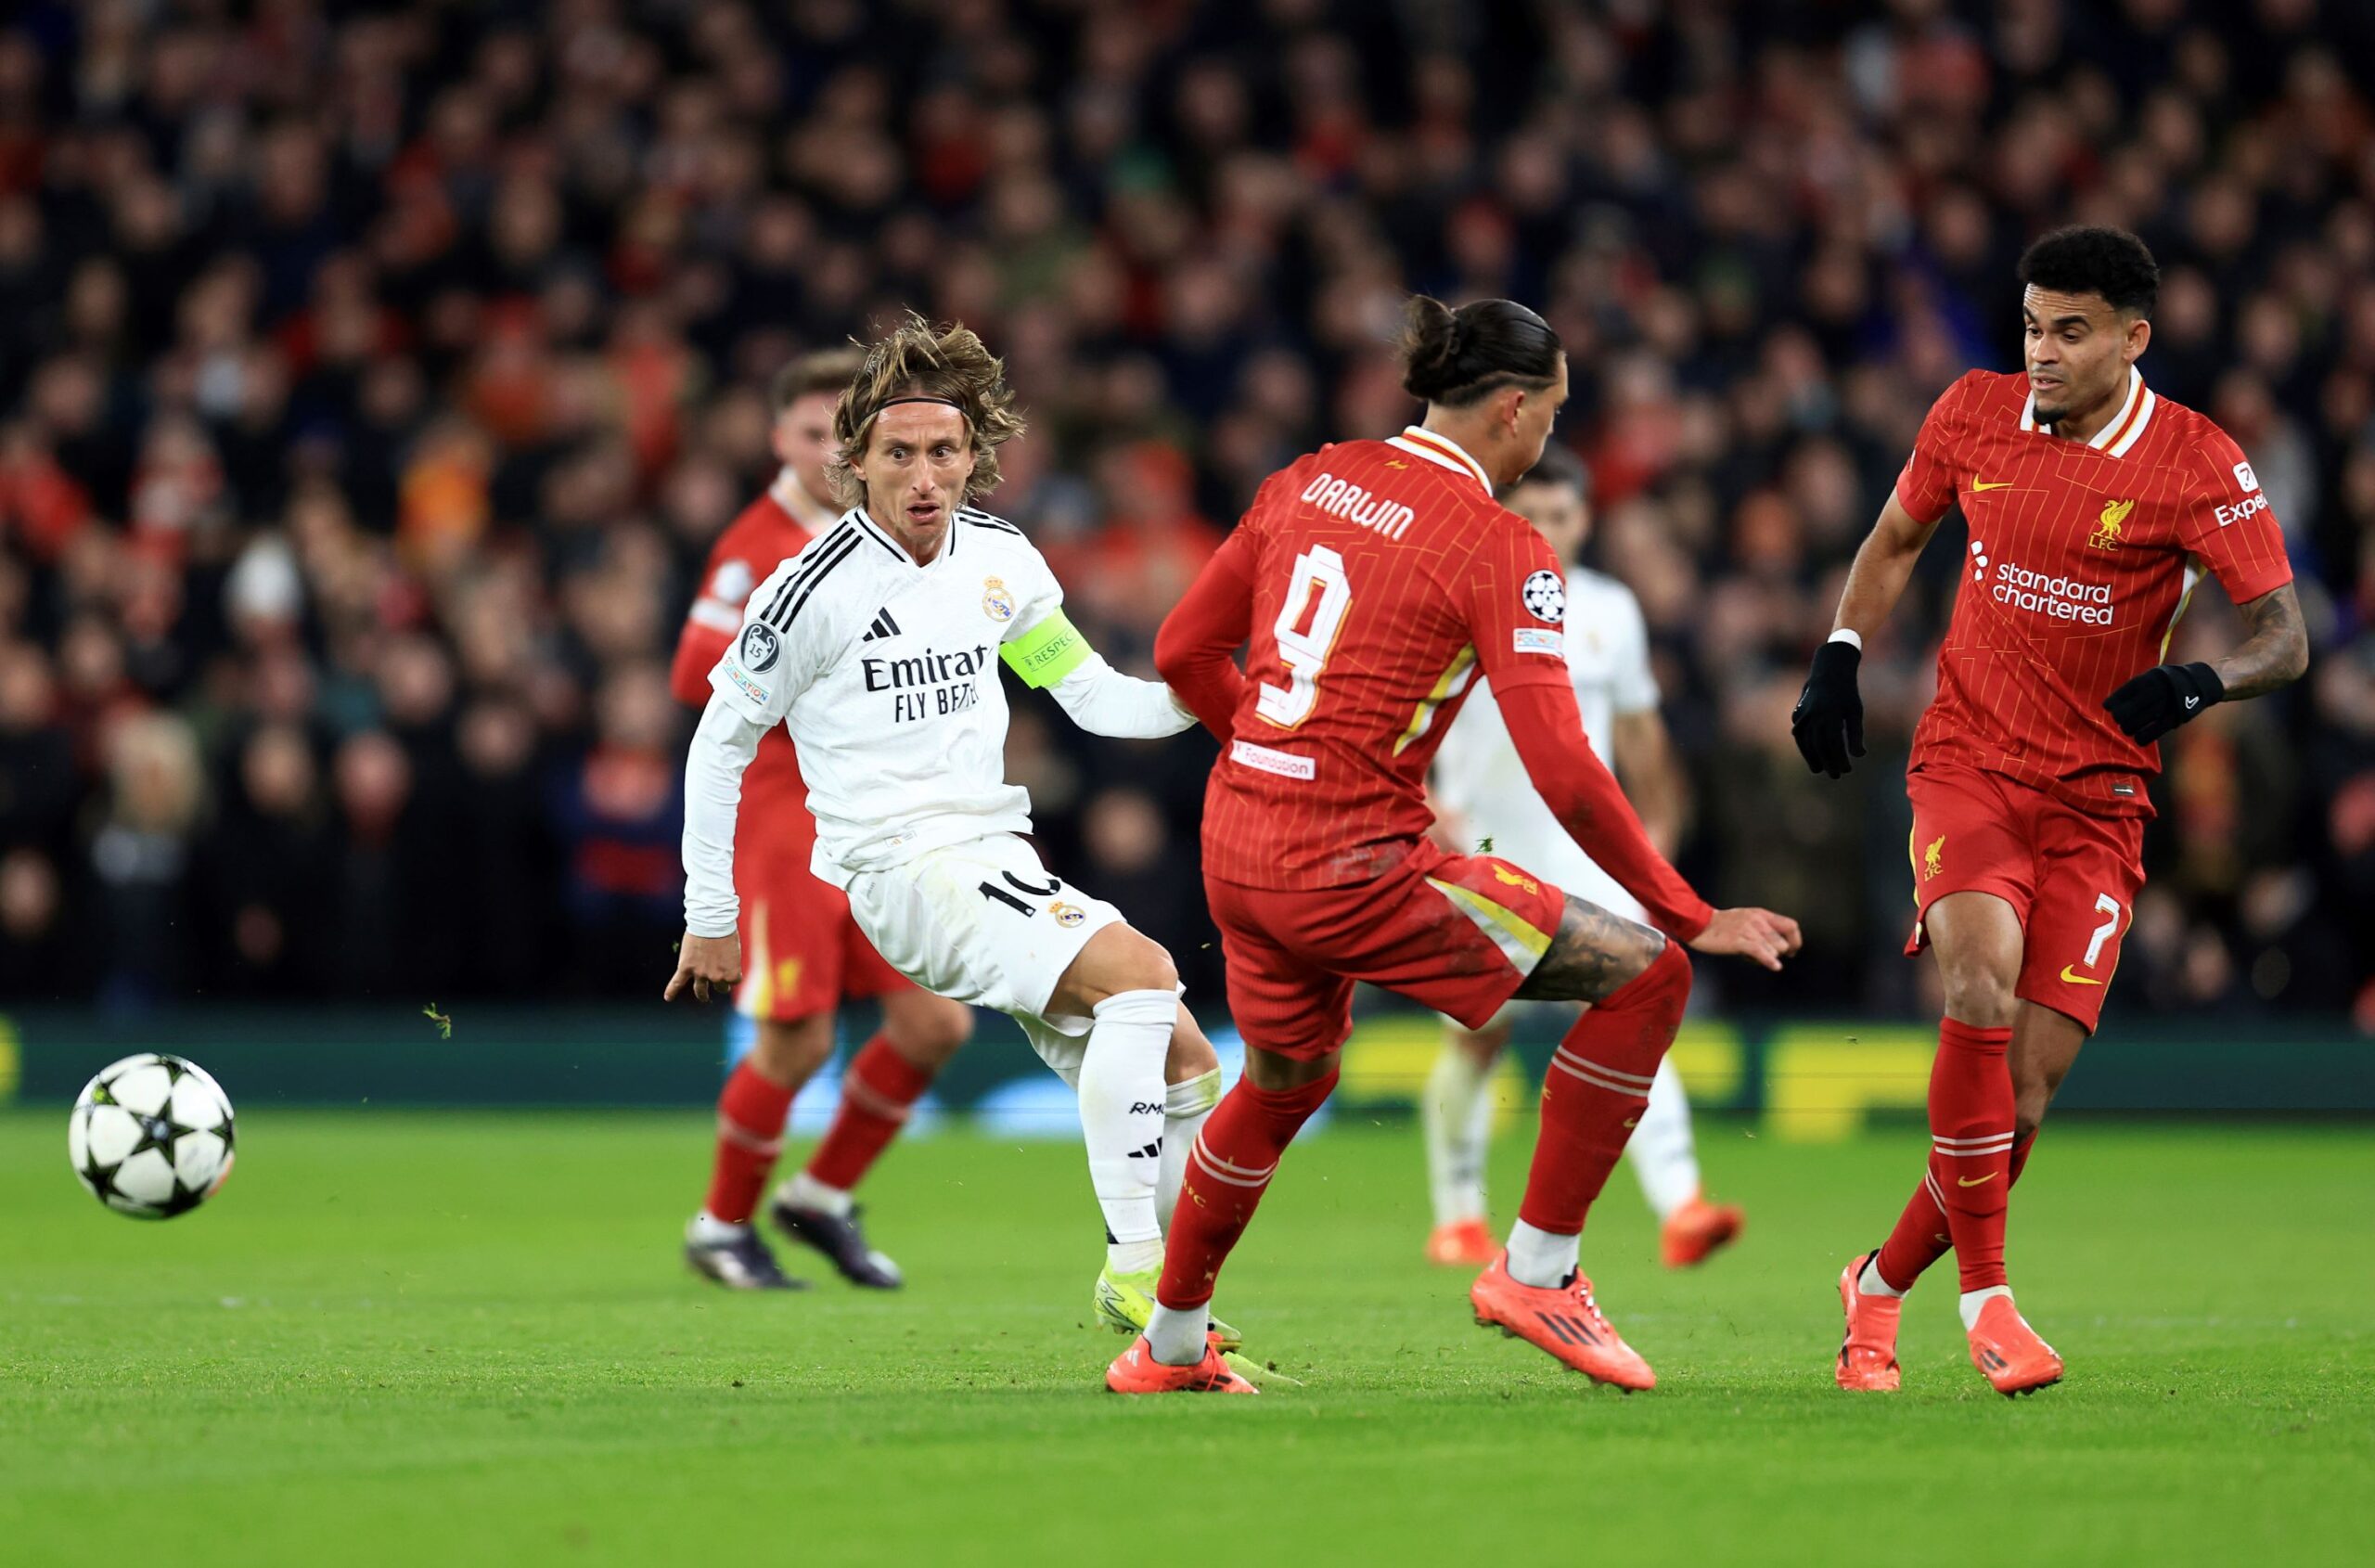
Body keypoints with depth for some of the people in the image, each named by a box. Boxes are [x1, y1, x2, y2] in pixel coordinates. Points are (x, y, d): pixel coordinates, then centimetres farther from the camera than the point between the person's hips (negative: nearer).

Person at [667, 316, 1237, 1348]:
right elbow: (720, 741, 0)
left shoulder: (1000, 558, 8)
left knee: (1182, 1069, -1)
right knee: (1138, 971, -28)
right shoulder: (816, 586, -9)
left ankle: (1165, 1319, 12)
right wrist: (711, 919, 3)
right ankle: (1132, 1269, -27)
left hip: (998, 864, 7)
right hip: (900, 866, -7)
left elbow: (1095, 697, 14)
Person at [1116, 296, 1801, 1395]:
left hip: (1235, 846, 8)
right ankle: (1535, 1270, 1)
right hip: (1352, 867, -8)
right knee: (1645, 976, -2)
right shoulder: (1502, 552, -11)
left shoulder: (1312, 480, 8)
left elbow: (1183, 653, 14)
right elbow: (1564, 775, -17)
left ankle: (1166, 1345, 44)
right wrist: (1693, 917, -9)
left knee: (1286, 1079, 33)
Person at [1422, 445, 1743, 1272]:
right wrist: (1422, 802, -17)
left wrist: (1656, 824, 20)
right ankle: (1457, 1218, 27)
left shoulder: (1611, 610, 7)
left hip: (1586, 855, 2)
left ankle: (1680, 1209, -29)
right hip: (1484, 856, -2)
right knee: (1477, 1036, 7)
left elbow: (1637, 724, 21)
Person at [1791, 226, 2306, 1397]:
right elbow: (1892, 542, 19)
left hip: (2098, 797, 0)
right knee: (1982, 985, -27)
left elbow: (2285, 638, -10)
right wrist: (1835, 665, 7)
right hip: (1967, 761, 0)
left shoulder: (2198, 465, -8)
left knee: (2032, 1077, -6)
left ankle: (1882, 1283, 17)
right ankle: (1985, 1293, -19)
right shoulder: (1975, 413, 1)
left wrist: (2197, 684, -29)